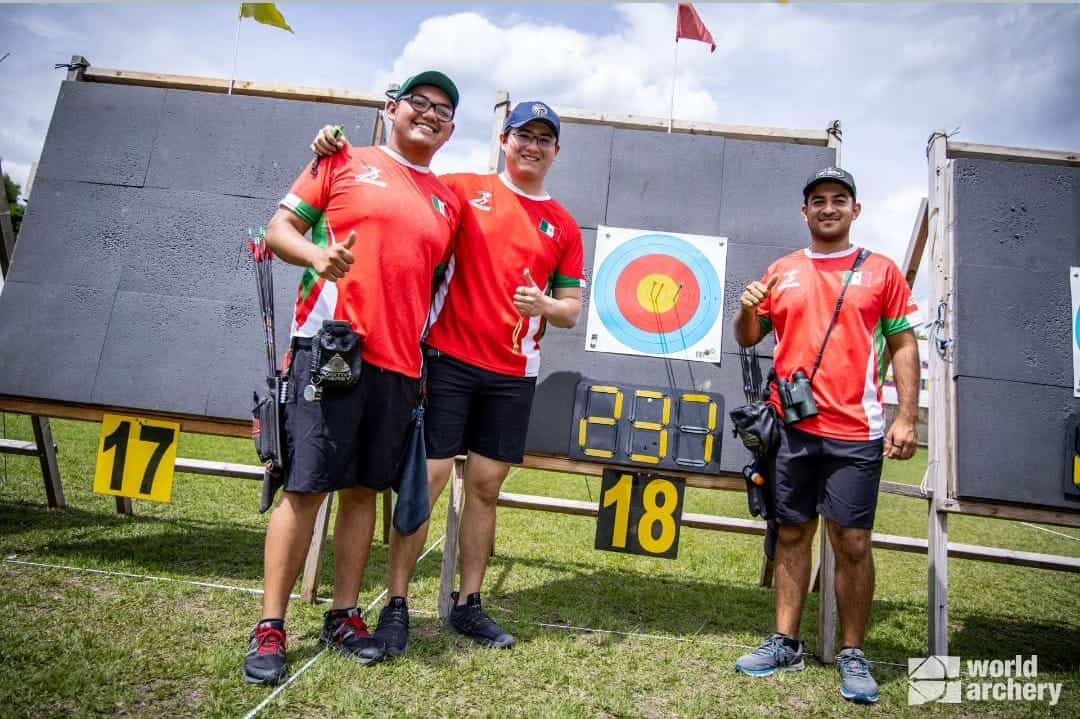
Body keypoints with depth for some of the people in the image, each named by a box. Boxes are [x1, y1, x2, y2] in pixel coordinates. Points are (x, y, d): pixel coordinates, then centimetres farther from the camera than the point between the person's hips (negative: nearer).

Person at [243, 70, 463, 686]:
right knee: (305, 487, -3)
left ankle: (344, 616, 21)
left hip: (400, 363, 4)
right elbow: (280, 229, 5)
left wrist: (428, 364, 11)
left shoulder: (449, 203, 17)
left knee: (364, 490, 9)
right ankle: (270, 628, 9)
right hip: (331, 345, -4)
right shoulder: (346, 163, 7)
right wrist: (317, 254, -18)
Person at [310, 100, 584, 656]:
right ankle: (396, 605, 10)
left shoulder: (563, 226, 10)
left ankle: (468, 604, 21)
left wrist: (545, 306, -11)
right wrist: (338, 150, -10)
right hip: (448, 358, -2)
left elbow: (571, 309, 11)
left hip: (512, 374, 3)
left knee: (486, 488, 8)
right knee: (425, 478, -3)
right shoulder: (464, 189, 4)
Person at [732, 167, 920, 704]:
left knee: (852, 542, -1)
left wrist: (907, 417, -4)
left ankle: (853, 655, 15)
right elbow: (749, 338, 15)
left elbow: (903, 345, 4)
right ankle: (785, 643, 21)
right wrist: (747, 310, -7)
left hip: (855, 432, -2)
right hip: (791, 428, 3)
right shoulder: (781, 272, 11)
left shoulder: (881, 271, 5)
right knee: (792, 534, 10)